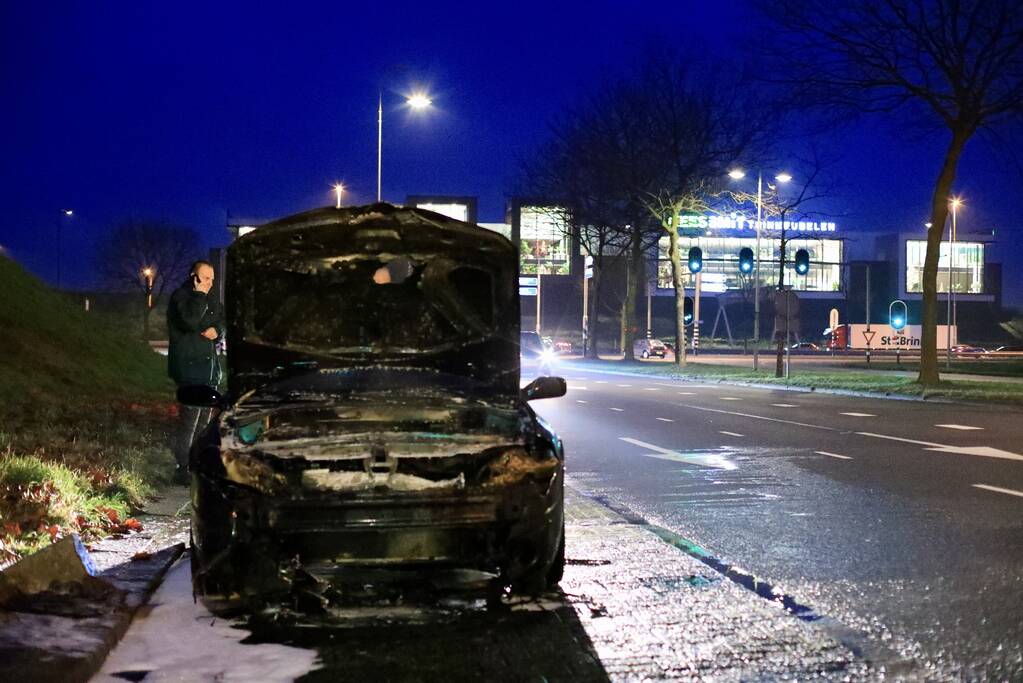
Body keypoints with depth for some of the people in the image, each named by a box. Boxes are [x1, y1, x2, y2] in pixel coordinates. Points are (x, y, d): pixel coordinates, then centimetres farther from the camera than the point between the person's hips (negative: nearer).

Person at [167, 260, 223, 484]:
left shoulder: (210, 300, 16)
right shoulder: (180, 297, -9)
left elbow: (222, 321, 18)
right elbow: (190, 320, -26)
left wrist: (217, 330, -4)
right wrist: (199, 295, -19)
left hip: (209, 368, 9)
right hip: (189, 368, -9)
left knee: (204, 422, 12)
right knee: (189, 421, -12)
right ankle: (182, 470, -9)